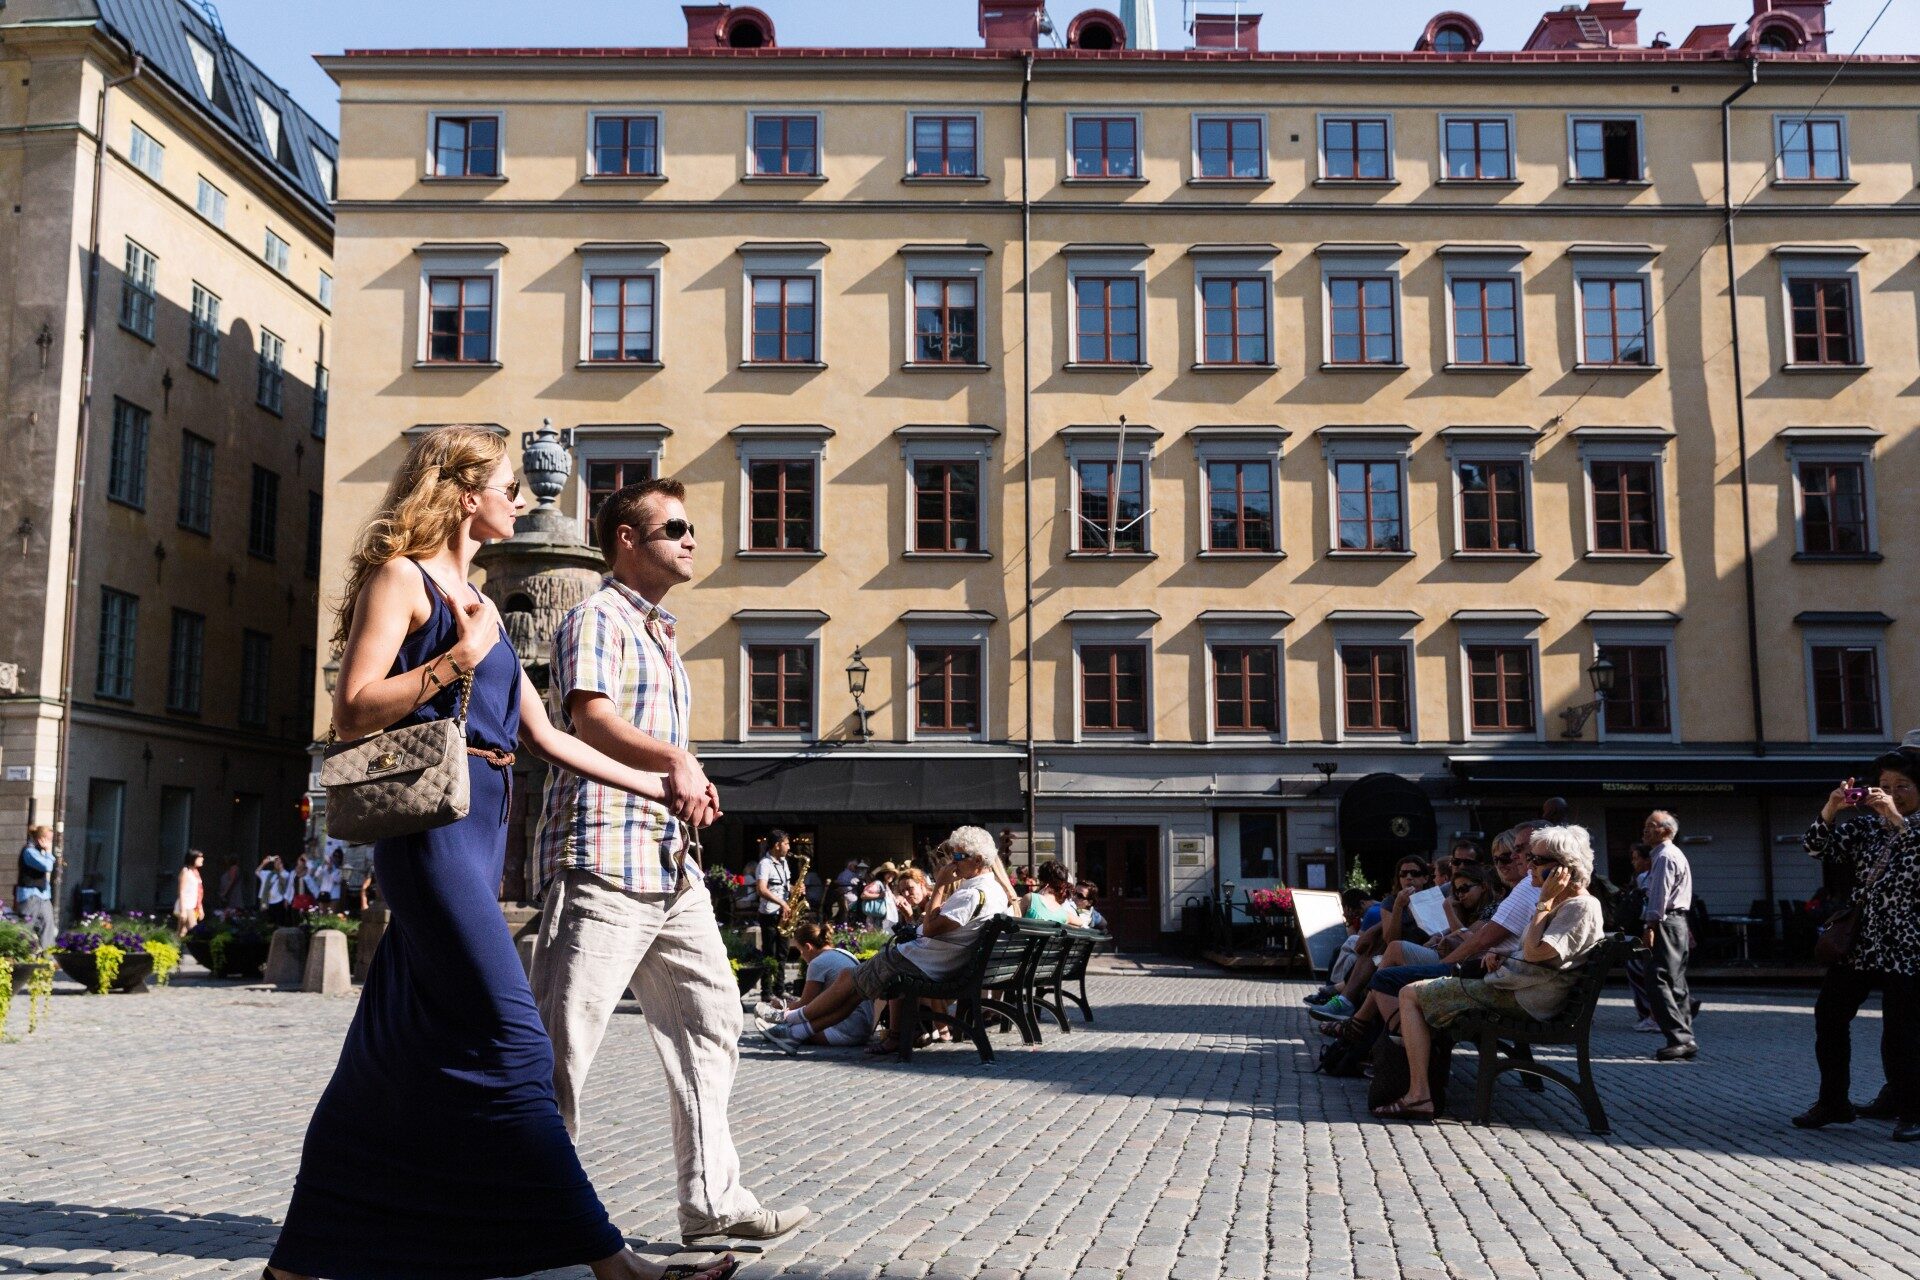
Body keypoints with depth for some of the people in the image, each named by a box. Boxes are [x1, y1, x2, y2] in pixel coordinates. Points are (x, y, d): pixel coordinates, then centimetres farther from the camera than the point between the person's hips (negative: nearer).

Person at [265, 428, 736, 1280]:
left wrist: (655, 787, 21)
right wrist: (458, 659, -14)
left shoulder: (475, 603, 23)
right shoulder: (401, 577, -1)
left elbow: (545, 735, 21)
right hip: (431, 819, -9)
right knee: (506, 1036, -11)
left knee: (404, 1046, 9)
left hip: (480, 826, 9)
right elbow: (354, 712, -10)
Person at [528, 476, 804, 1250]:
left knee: (709, 1019, 8)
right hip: (604, 857, -9)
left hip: (672, 862, 9)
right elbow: (592, 721, -20)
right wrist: (675, 759, -34)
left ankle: (711, 1197, 14)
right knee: (563, 1038, -5)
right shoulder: (598, 618, -3)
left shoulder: (662, 636, 25)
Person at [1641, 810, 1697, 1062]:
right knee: (1675, 982, 12)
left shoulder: (1665, 857, -12)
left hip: (1666, 924, -11)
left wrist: (1650, 927, -19)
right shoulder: (1666, 855, 21)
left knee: (1658, 982, -14)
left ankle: (1680, 1038, -17)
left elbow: (1660, 896, -18)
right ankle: (1685, 1040, 16)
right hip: (1678, 923, 11)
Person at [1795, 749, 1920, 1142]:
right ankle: (1833, 1102, 18)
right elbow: (1820, 849, 5)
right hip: (1858, 943, 6)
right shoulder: (1866, 827, 12)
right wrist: (1831, 809, -9)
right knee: (1829, 1017, 7)